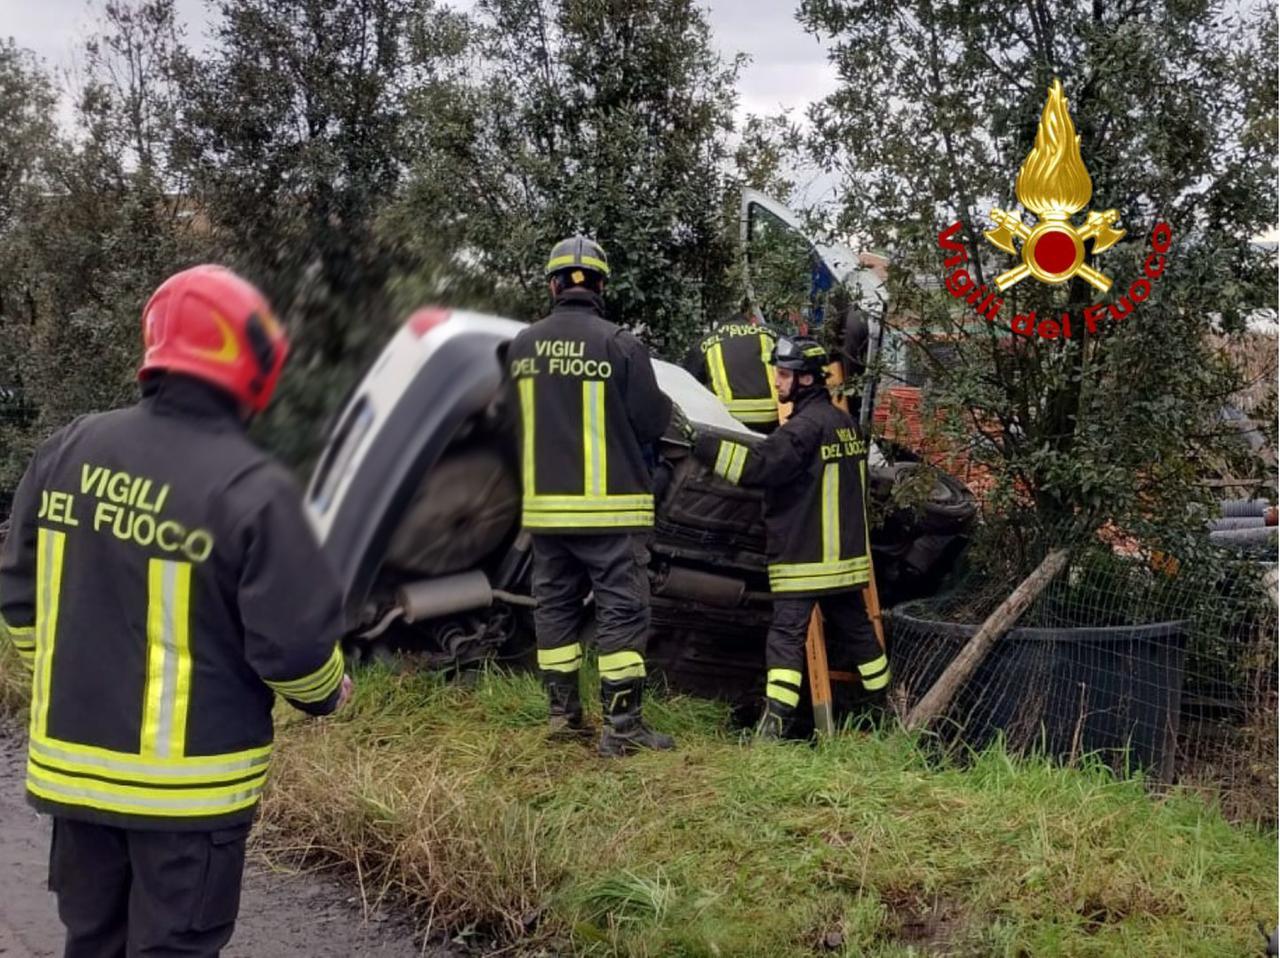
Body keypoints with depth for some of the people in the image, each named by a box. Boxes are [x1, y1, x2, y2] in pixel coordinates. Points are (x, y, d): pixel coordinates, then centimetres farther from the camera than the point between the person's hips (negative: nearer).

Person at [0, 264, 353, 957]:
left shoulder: (68, 451, -2)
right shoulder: (251, 489, -20)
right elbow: (295, 639, -18)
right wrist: (326, 692, 4)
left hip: (74, 762, 6)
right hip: (188, 780, -6)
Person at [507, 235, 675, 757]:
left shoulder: (520, 347, 2)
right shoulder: (620, 344, -11)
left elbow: (505, 422, 12)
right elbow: (653, 423, -7)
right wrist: (665, 404, 14)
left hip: (542, 504, 5)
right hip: (609, 505, -4)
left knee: (554, 605, 15)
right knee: (622, 610, 1)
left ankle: (564, 713, 21)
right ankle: (622, 724, 1)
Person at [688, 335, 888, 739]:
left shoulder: (805, 426, -16)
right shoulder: (846, 422, 11)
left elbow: (757, 465, -23)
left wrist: (702, 443, -21)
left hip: (803, 556, -8)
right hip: (847, 552, 8)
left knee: (786, 633, -8)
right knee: (856, 627, 19)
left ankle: (776, 720, -14)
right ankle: (885, 703, 30)